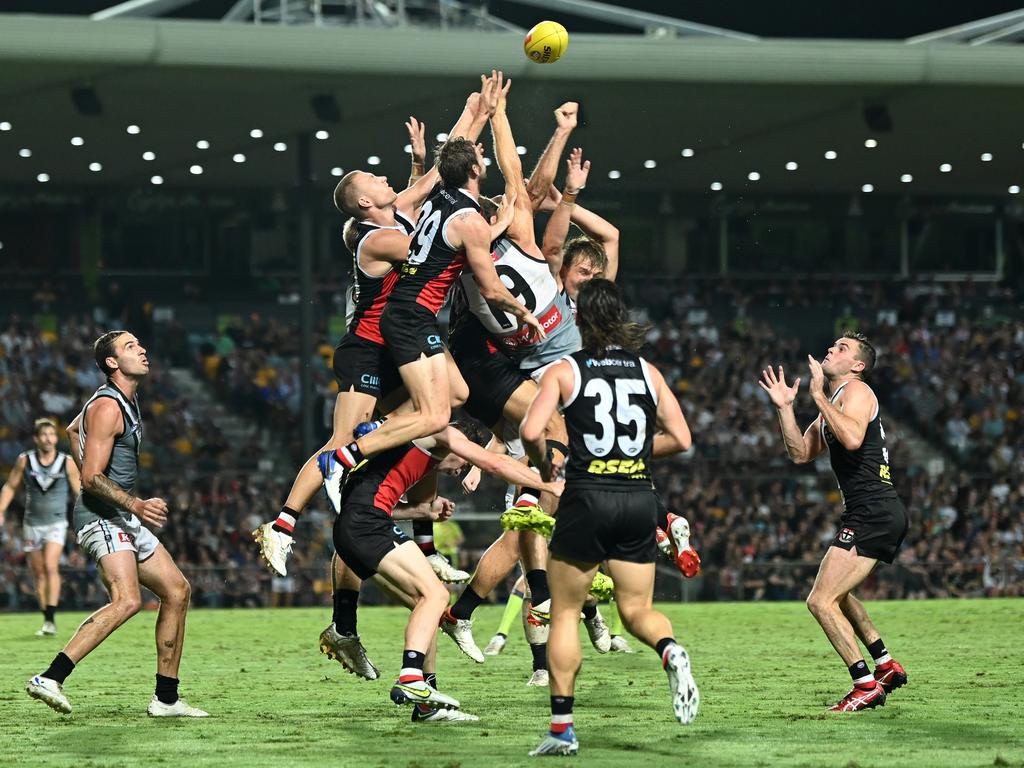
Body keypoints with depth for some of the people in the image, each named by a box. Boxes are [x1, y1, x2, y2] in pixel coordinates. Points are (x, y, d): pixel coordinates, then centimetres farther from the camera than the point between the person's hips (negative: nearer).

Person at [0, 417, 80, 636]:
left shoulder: (67, 463, -6)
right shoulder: (25, 460, -3)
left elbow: (79, 492, 2)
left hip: (56, 523, -2)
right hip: (32, 524, 2)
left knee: (51, 567, -20)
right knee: (39, 573, 6)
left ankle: (51, 619, -21)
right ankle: (46, 621, 16)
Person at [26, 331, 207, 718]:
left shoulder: (125, 399, 16)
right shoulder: (107, 407, -15)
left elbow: (72, 429, 34)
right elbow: (92, 479, -21)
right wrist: (136, 504, -30)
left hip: (123, 519, 10)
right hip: (102, 516, -10)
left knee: (177, 592, 10)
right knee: (127, 600, -28)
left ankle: (165, 699, 14)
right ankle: (50, 678, -32)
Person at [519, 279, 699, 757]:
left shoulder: (564, 371, -1)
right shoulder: (647, 371, 8)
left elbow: (531, 432, -14)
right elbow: (680, 439, 8)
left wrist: (543, 464, 6)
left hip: (587, 498, -3)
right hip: (639, 499, 3)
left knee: (565, 613, 9)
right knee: (637, 611, 12)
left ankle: (562, 728, 6)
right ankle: (670, 650, -23)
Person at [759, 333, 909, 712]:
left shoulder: (856, 390, -7)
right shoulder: (832, 403, 22)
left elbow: (853, 438, -27)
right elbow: (800, 453, 18)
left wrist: (818, 396, -20)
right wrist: (784, 408, 10)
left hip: (872, 513, -11)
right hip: (881, 513, 11)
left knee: (821, 601, -13)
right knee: (835, 593, 30)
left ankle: (867, 686, -12)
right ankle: (886, 666, 33)